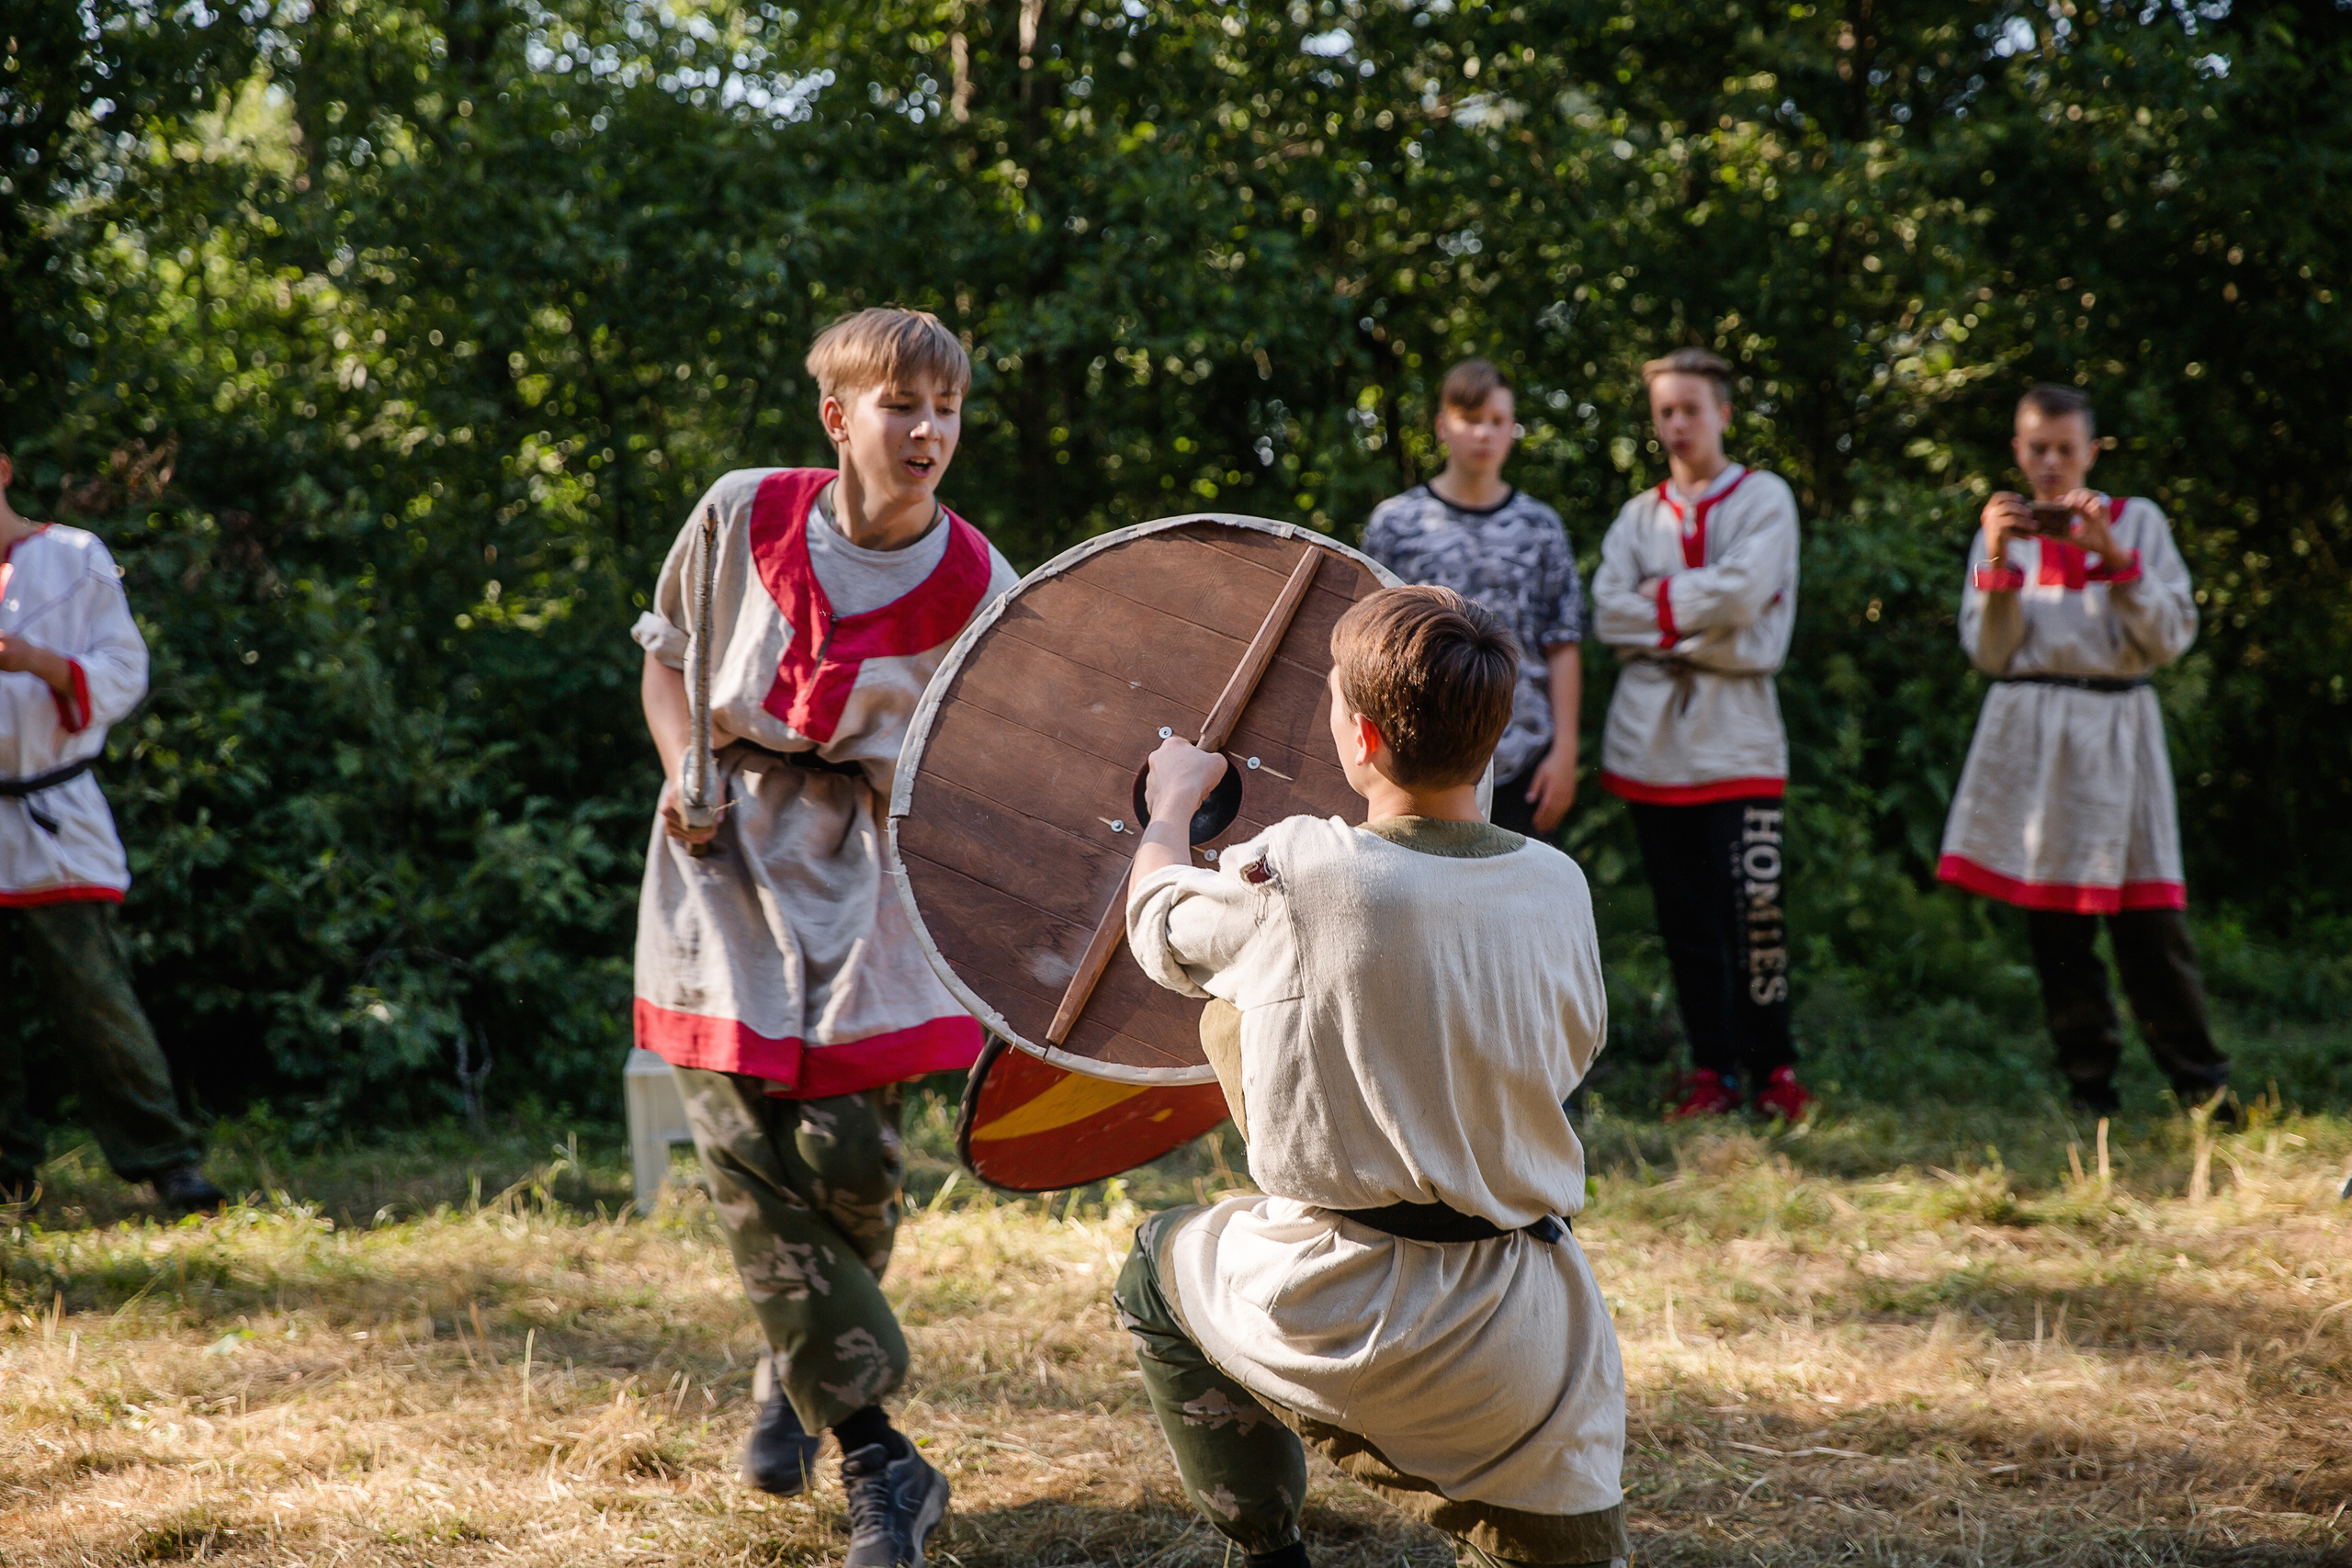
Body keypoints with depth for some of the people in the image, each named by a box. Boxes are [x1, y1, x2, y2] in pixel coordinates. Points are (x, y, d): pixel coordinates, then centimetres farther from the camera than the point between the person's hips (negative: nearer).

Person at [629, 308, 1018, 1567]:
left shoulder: (974, 586, -8)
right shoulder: (745, 515, -4)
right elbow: (668, 654, 10)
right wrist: (688, 775, -5)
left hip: (858, 874, 0)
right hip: (724, 867, 1)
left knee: (850, 1158, -3)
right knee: (750, 1162, -6)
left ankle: (799, 1370, 29)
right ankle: (876, 1459, 0)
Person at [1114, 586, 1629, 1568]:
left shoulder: (1295, 873, -12)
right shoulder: (1556, 887, 0)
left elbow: (1156, 923, 9)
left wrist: (1171, 804, 29)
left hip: (1335, 1315, -3)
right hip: (1533, 1343, 3)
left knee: (1157, 1273, 27)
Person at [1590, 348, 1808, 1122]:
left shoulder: (1764, 499, 4)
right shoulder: (1638, 517, 15)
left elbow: (1743, 595, -12)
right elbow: (1608, 612, 0)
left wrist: (1659, 601, -4)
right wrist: (1701, 623, -8)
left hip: (1736, 736, -4)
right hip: (1651, 732, 4)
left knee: (1755, 904, -10)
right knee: (1686, 916, 5)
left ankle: (1773, 1065, 3)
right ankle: (1714, 1067, 11)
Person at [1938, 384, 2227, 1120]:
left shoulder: (2137, 520, 8)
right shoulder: (2003, 530, 13)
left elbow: (2173, 637, -1)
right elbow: (1989, 653, 6)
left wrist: (2113, 555, -11)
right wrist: (1997, 563, -7)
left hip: (2116, 733, -2)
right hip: (2030, 736, 2)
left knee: (2149, 917, -7)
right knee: (2055, 924, 1)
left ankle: (2202, 1088, 1)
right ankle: (2089, 1089, 9)